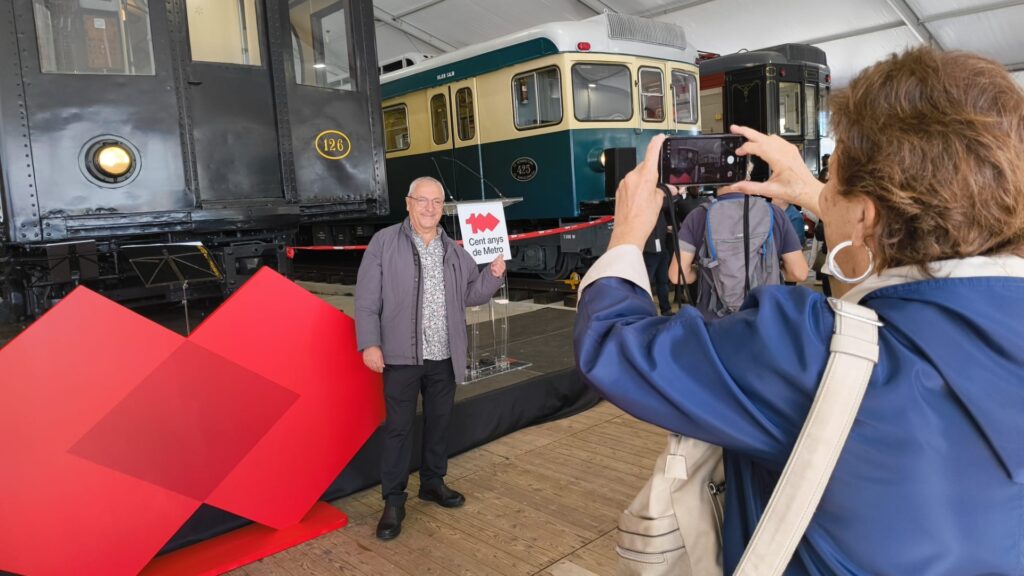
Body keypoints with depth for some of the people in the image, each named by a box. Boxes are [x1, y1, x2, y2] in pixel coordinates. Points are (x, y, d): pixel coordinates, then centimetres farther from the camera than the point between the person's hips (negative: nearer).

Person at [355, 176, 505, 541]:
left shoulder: (454, 250, 9)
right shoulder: (384, 242, -4)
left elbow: (471, 295, 12)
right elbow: (367, 298, -7)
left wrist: (493, 274, -6)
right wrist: (369, 343, -13)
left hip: (444, 357, 5)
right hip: (401, 355, -4)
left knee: (439, 422, 16)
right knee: (398, 428, 3)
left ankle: (433, 483, 35)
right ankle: (394, 501, 15)